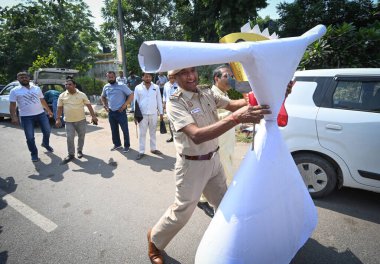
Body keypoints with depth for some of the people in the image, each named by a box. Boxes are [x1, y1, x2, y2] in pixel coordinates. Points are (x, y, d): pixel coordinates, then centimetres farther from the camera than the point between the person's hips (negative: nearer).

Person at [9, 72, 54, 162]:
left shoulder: (37, 88, 9)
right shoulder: (15, 91, 1)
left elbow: (42, 101, 16)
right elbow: (12, 105, -2)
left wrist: (48, 110, 15)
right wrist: (13, 117, -12)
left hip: (41, 114, 3)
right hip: (26, 117, -2)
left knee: (47, 131, 10)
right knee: (30, 137, 2)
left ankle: (45, 144, 39)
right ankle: (34, 154, 18)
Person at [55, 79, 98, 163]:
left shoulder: (82, 95, -2)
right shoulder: (62, 96, 2)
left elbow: (89, 106, -2)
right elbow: (59, 108, 4)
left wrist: (93, 116, -9)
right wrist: (58, 119, -2)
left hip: (81, 120, 0)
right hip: (69, 121, 1)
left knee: (81, 136, 10)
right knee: (70, 138, -2)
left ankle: (79, 151, 29)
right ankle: (71, 154, 12)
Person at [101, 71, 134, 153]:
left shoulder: (122, 86, -9)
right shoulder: (106, 87, 8)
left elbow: (131, 95, -10)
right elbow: (103, 97, 24)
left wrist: (124, 105, -15)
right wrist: (104, 105, 8)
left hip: (120, 111, -5)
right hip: (111, 112, 6)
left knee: (125, 129, 1)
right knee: (114, 130, 16)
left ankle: (127, 145, 16)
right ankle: (117, 144, 32)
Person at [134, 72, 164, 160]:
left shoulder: (156, 87, 2)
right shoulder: (138, 88, -1)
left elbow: (159, 100, 6)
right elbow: (136, 101, 1)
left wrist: (161, 113, 4)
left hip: (153, 114, 1)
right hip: (142, 114, -1)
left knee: (153, 132, 13)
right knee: (142, 133, 4)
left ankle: (153, 148, 26)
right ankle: (141, 151, 13)